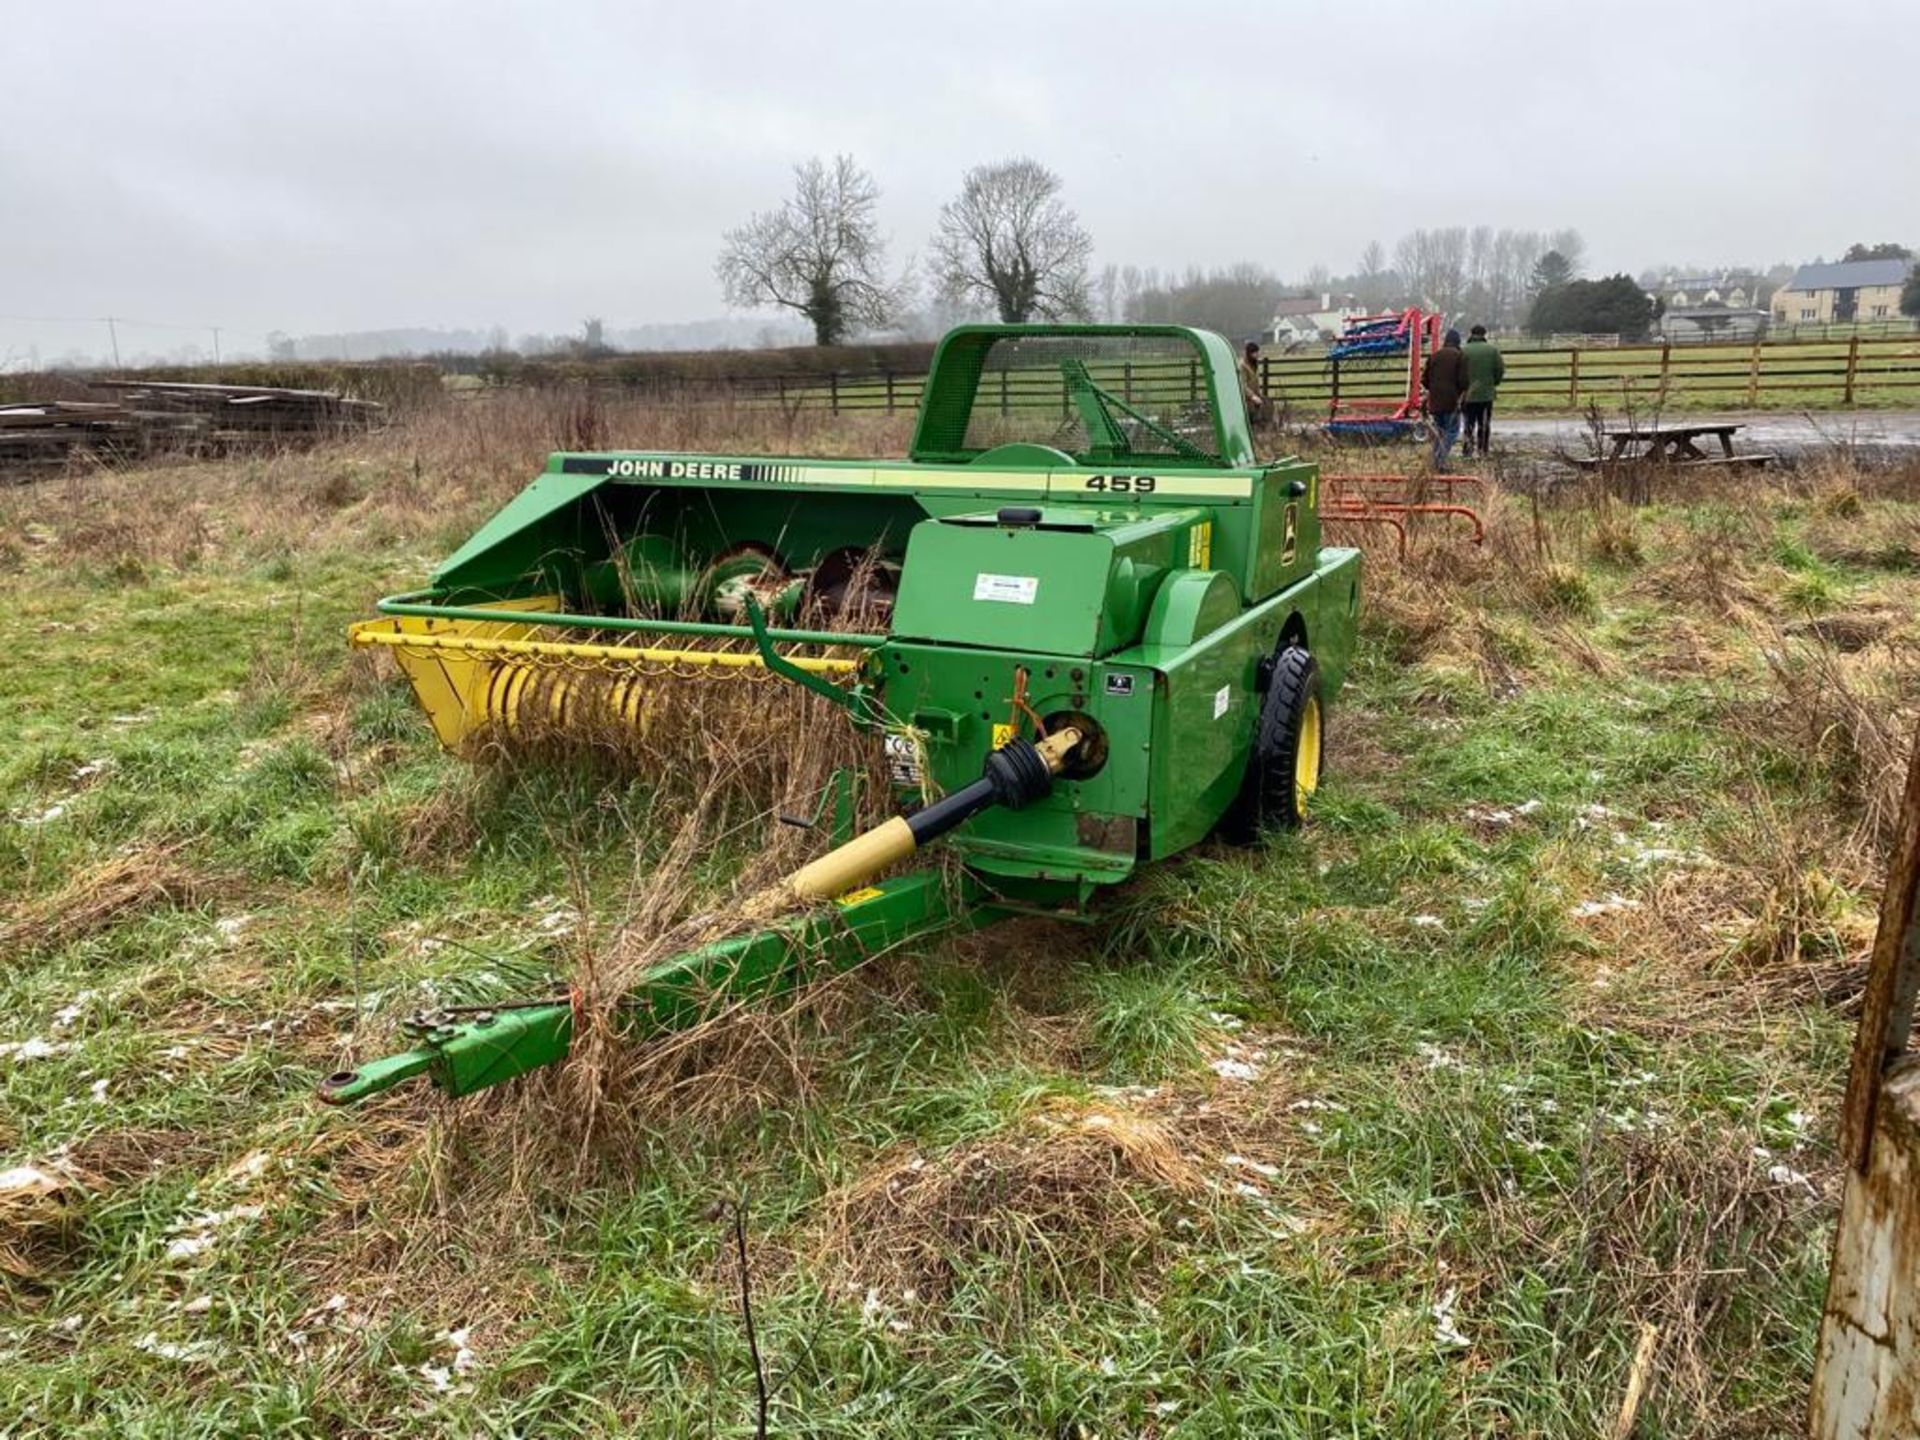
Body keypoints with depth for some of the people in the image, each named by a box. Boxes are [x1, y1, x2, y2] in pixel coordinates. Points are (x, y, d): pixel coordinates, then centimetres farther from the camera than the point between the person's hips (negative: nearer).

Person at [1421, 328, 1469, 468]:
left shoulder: (1434, 356, 7)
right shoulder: (1460, 356, -6)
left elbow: (1424, 379, 8)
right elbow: (1463, 380, -11)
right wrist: (1460, 393, 6)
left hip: (1435, 400, 4)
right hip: (1451, 401, -4)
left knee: (1437, 432, 16)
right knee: (1451, 431, 1)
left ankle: (1436, 461, 17)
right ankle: (1442, 459, -15)